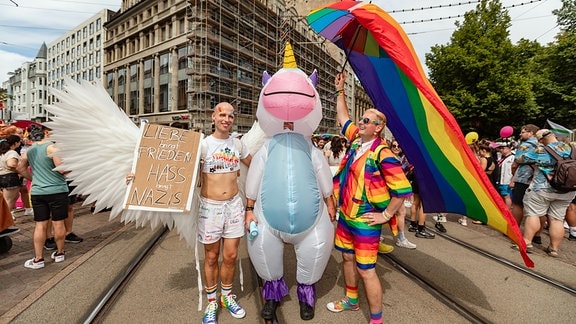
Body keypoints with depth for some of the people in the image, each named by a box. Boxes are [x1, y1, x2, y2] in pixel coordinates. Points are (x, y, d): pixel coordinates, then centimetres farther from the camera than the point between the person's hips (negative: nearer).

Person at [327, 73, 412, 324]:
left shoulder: (382, 155, -19)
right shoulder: (357, 140, 3)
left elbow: (403, 189, -18)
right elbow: (343, 118, 18)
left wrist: (386, 215, -14)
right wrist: (340, 91, 18)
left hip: (365, 221, -8)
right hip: (345, 216, 8)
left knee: (366, 270, 2)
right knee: (347, 258, 22)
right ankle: (351, 300, 44)